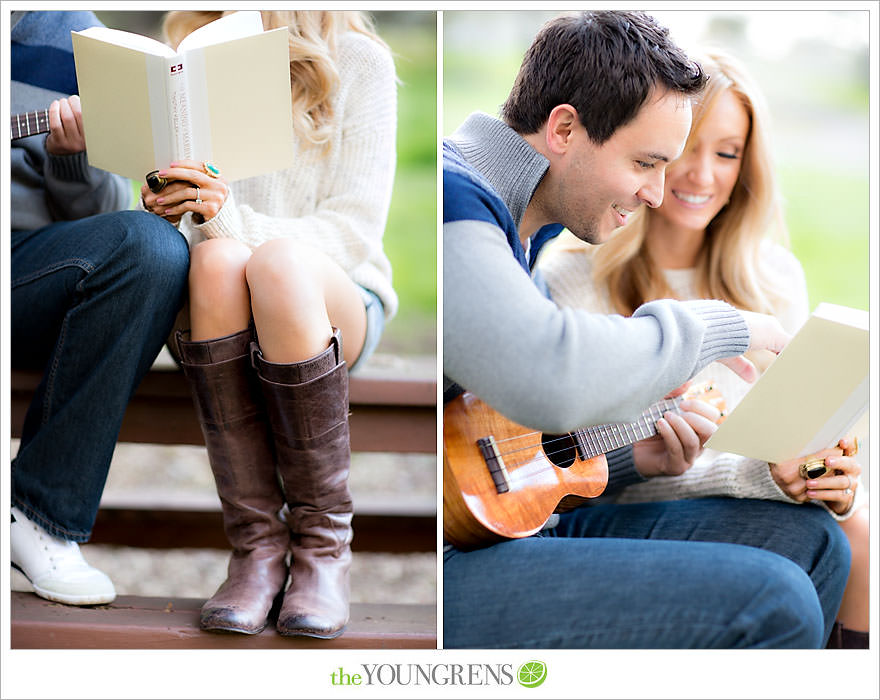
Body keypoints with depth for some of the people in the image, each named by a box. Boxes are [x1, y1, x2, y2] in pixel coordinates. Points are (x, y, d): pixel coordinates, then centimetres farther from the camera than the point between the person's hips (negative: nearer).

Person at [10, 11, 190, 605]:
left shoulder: (67, 35, 11)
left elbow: (99, 215, 9)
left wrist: (69, 158, -12)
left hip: (25, 265, 2)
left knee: (153, 246, -29)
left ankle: (42, 516, -23)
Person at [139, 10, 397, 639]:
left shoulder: (359, 61, 1)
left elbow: (354, 230, -8)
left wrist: (236, 222, -25)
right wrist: (166, 214, -17)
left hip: (337, 301, -2)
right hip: (219, 314, 2)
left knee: (277, 260, -36)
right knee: (218, 258, -33)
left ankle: (324, 544, -25)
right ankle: (257, 546, -29)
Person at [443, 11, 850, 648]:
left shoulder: (524, 233, 18)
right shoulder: (453, 197, -15)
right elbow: (549, 383, -33)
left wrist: (631, 456, 7)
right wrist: (718, 327, -17)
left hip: (523, 523, 10)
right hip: (453, 563, -10)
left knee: (807, 541, 8)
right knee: (769, 603, -22)